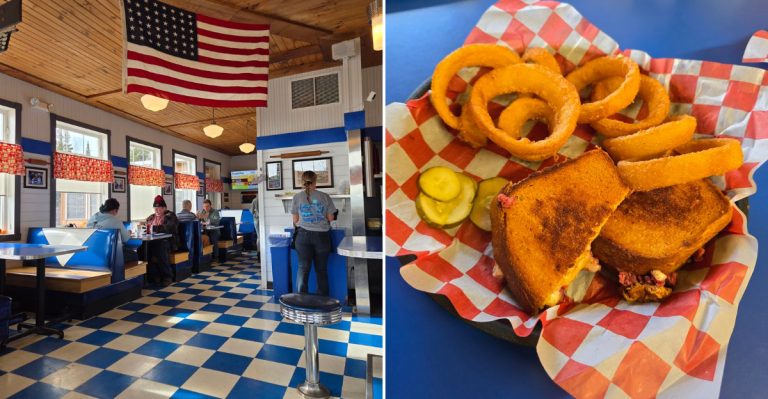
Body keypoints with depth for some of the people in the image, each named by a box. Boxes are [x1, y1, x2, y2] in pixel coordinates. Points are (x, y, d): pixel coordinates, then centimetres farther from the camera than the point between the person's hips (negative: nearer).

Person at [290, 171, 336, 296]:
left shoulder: (297, 197, 0)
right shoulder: (325, 196, -3)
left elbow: (295, 220, 5)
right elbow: (330, 218, 2)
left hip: (304, 235, 1)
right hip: (322, 235, 0)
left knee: (303, 268, 9)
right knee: (321, 269, 9)